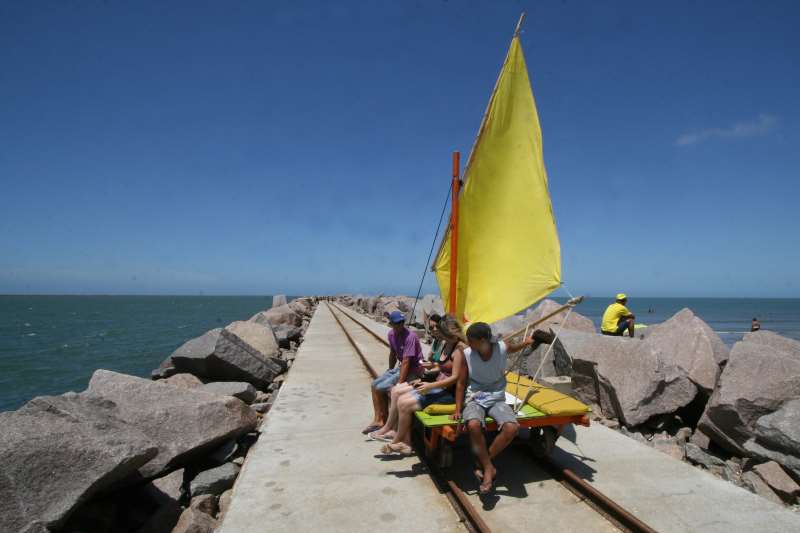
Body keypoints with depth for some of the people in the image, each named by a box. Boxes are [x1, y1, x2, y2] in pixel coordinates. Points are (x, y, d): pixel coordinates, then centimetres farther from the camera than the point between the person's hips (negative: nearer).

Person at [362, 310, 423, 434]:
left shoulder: (410, 336, -25)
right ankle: (377, 419, 4)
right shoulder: (391, 334, 0)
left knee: (381, 388, -14)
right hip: (400, 367, 8)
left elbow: (406, 362, -28)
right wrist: (389, 372, 25)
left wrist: (399, 384, -29)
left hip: (413, 370, -8)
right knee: (374, 384, 0)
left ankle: (384, 420, 5)